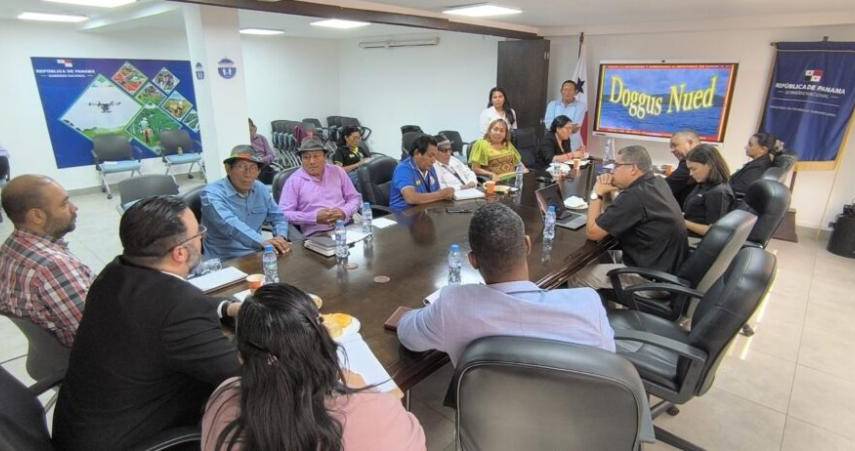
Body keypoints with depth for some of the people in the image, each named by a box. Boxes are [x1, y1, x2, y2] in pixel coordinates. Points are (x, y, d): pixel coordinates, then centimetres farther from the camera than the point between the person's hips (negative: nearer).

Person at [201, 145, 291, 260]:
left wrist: (281, 237, -8)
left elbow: (278, 217, 15)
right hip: (225, 261, -5)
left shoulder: (261, 189, 8)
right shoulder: (212, 193, -12)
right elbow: (230, 224, -28)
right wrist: (262, 242, -42)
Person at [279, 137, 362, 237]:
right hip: (317, 234, -3)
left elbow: (355, 198, 16)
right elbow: (284, 214, -2)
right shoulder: (294, 181, 4)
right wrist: (315, 217, -12)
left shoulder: (337, 172, 13)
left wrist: (344, 212, -5)